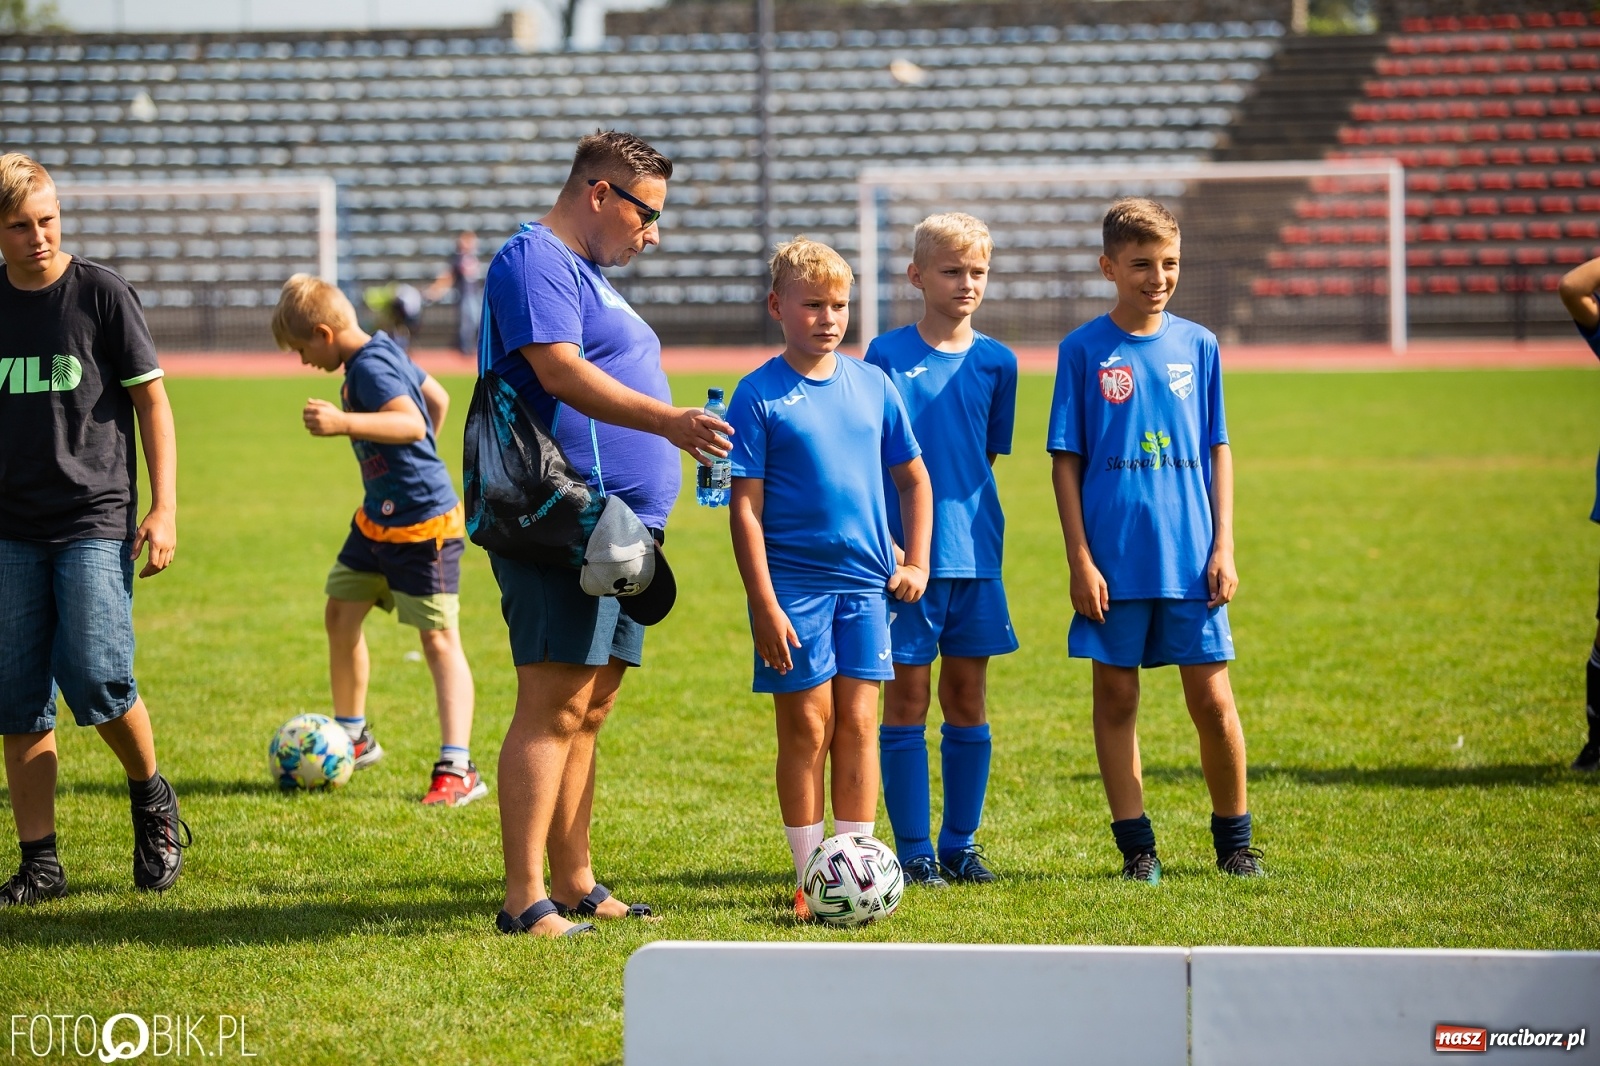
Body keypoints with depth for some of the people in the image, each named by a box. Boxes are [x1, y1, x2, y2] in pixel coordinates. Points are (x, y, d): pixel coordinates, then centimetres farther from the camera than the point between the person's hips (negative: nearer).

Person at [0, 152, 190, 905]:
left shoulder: (101, 293, -3)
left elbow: (151, 400, 0)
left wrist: (164, 509, -7)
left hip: (95, 521, -4)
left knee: (95, 681, -15)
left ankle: (151, 798, 12)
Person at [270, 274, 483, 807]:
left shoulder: (369, 368, -21)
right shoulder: (380, 352, 8)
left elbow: (413, 423, -37)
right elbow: (438, 398, 22)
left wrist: (343, 423, -46)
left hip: (424, 523, -11)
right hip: (378, 518, 11)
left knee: (438, 639, -10)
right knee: (340, 613, 15)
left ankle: (457, 770, -11)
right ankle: (352, 737, 32)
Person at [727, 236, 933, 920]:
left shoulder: (872, 385, 7)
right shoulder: (759, 395, -5)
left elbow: (914, 478, 18)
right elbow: (746, 508, -8)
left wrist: (916, 562, 8)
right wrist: (763, 604, -13)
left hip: (866, 583, 4)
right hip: (793, 583, -4)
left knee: (859, 725, 3)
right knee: (807, 728, 0)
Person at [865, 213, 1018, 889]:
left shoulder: (995, 363, 6)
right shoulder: (887, 356, -3)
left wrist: (968, 521, 5)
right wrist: (882, 538, -11)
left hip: (975, 553, 3)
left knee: (968, 701, 8)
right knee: (907, 699, 1)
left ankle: (960, 844, 16)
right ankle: (913, 850, 6)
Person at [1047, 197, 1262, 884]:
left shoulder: (1197, 345, 6)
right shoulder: (1083, 350, -1)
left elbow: (1217, 453, 10)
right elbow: (1066, 461, 0)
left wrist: (1223, 549, 2)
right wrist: (1080, 561, -6)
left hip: (1191, 560, 1)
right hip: (1114, 561, -1)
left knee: (1212, 700, 2)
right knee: (1115, 697, 3)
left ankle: (1234, 840, 17)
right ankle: (1136, 846, 12)